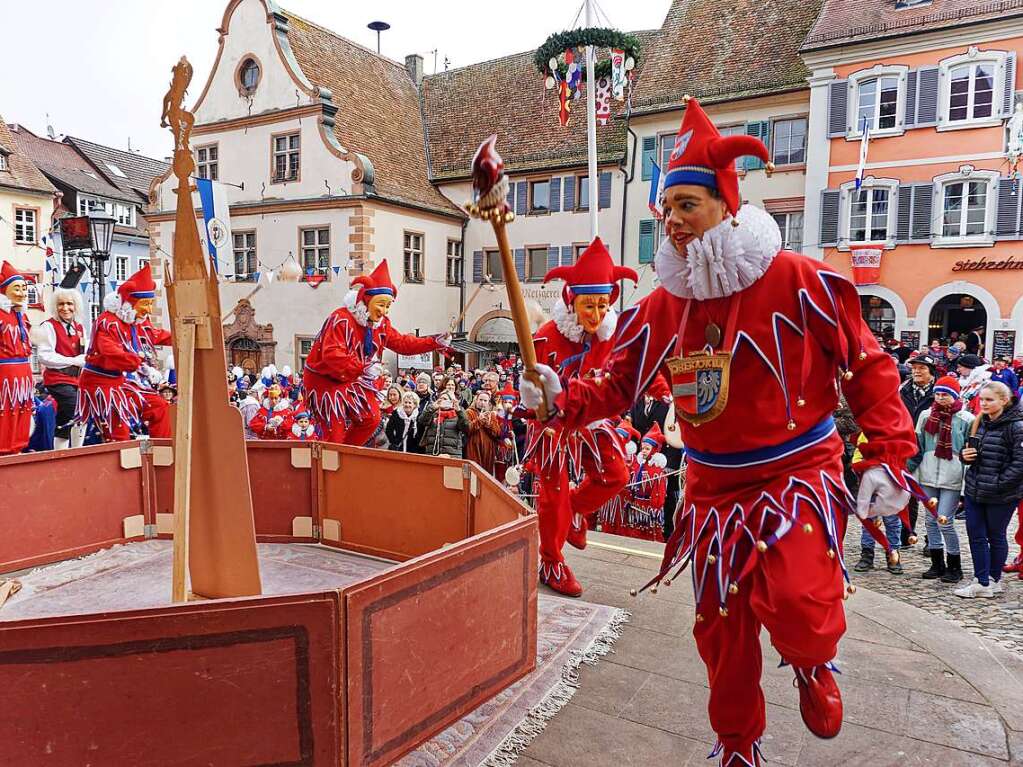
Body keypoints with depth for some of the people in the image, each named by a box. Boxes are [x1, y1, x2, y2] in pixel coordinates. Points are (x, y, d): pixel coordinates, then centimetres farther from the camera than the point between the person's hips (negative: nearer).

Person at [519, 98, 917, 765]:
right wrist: (562, 399, -15)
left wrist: (889, 458, -12)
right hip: (714, 488, 4)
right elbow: (619, 388, 3)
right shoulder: (663, 307, 1)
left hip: (799, 474, -4)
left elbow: (868, 368, -5)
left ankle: (815, 664, 14)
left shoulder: (796, 281, -11)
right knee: (721, 631, 13)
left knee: (798, 609, -27)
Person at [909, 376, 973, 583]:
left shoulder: (966, 419, -2)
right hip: (928, 477, 4)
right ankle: (937, 564, 22)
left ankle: (954, 566, 10)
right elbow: (917, 447, 12)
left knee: (945, 521, -8)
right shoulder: (926, 415, 8)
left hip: (952, 479, -4)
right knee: (931, 520, 9)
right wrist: (908, 470, 7)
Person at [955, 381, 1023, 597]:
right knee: (976, 536, 6)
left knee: (996, 537, 9)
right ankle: (982, 582, 14)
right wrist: (965, 455, 0)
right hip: (974, 490, 6)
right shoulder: (981, 423, 10)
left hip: (1001, 496, -6)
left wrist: (999, 484, -20)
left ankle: (994, 580, 24)